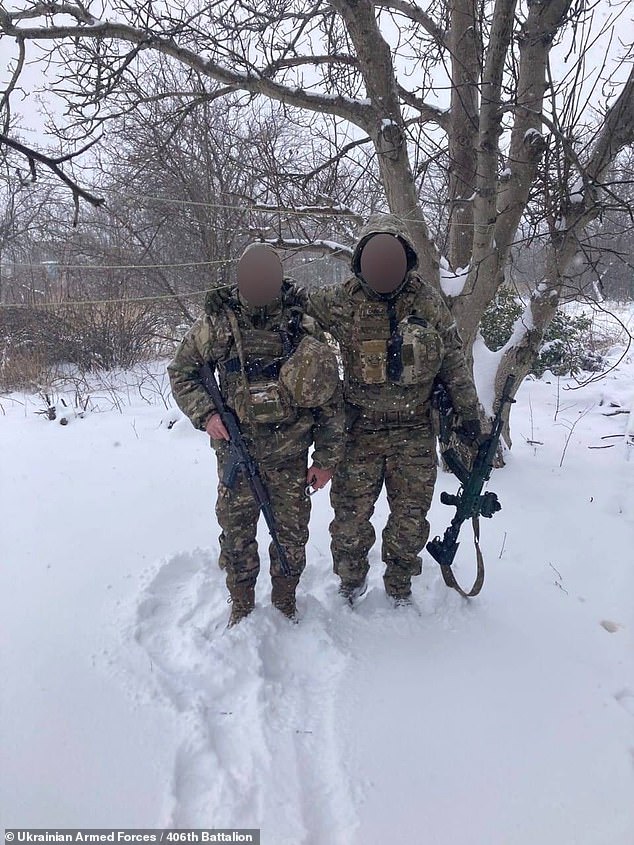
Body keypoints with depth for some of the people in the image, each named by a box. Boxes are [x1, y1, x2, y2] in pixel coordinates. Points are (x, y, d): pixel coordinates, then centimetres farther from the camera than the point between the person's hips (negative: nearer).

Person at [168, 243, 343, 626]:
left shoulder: (304, 325, -6)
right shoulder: (218, 321, -5)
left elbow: (330, 397, -1)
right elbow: (181, 372, 7)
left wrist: (327, 458, -1)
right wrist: (205, 413, -11)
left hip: (289, 454, 0)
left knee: (291, 534, 10)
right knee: (236, 532, 10)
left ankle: (286, 603, 34)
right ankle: (242, 606, 32)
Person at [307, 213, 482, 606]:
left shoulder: (428, 301, -1)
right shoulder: (340, 301, -6)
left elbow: (453, 359, 7)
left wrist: (469, 411, 10)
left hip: (415, 431, 2)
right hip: (361, 430, -1)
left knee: (411, 515, 11)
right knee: (351, 514, 7)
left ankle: (400, 583, 35)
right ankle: (351, 579, 34)